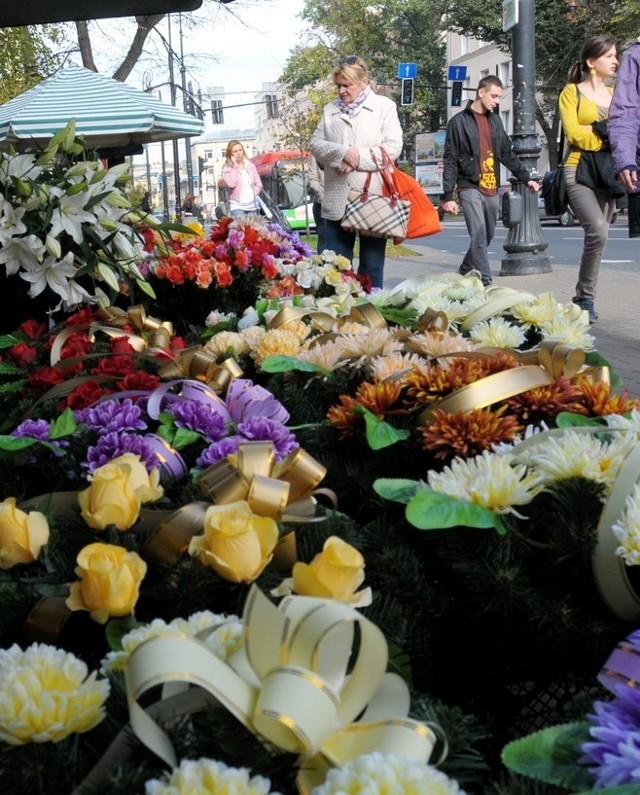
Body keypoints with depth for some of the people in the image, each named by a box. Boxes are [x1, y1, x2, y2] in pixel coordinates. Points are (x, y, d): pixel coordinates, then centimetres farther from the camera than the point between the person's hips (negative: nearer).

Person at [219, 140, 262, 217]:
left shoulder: (250, 165, 10)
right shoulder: (227, 168, -1)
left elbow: (258, 183, 14)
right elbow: (231, 184, -17)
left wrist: (257, 190, -8)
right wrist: (234, 166, -10)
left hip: (252, 206, 4)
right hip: (237, 206, -4)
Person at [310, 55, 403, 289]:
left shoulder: (384, 106, 5)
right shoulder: (329, 110, 14)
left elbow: (393, 147, -5)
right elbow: (316, 145, 7)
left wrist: (358, 159, -13)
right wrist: (343, 152, -12)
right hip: (337, 201, 3)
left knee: (372, 266, 4)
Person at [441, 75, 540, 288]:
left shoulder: (495, 120, 15)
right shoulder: (459, 121, -2)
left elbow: (508, 154, 22)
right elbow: (449, 162, -4)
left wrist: (526, 178, 16)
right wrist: (448, 196, -10)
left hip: (491, 189, 6)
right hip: (470, 187, -6)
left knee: (487, 235, 11)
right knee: (479, 235, -15)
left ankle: (465, 272, 30)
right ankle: (486, 284, -19)